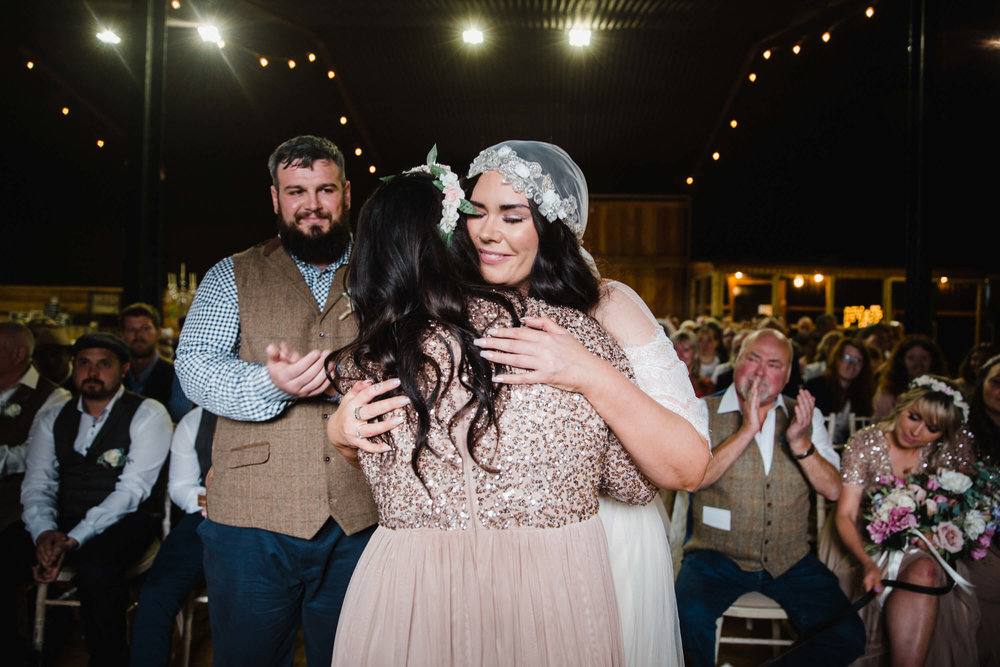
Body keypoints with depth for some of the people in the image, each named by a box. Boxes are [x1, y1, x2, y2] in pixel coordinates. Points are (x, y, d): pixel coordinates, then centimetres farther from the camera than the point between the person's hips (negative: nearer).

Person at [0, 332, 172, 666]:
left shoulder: (148, 415, -5)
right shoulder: (51, 419, 13)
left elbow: (131, 489, -13)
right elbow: (37, 485, 6)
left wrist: (74, 540, -22)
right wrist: (45, 532, -16)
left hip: (123, 522, -5)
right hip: (62, 521, 5)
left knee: (94, 566, -35)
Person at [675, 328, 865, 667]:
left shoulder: (806, 416, 9)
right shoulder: (705, 412, 0)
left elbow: (833, 490, 1)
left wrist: (800, 442, -16)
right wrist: (746, 430, -20)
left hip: (790, 561, 4)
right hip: (718, 554, -3)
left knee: (848, 637, -14)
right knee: (691, 615, -32)